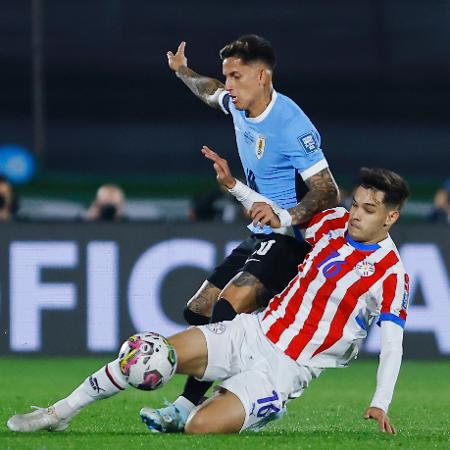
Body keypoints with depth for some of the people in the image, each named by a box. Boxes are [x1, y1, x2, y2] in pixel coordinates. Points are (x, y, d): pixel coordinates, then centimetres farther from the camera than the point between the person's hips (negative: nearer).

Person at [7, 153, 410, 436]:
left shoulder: (391, 273, -11)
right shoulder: (335, 223, 6)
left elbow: (392, 344, -11)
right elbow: (285, 220, 25)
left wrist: (380, 405, -23)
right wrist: (232, 185, 16)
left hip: (285, 370, -6)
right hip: (252, 332, 6)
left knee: (200, 427, -28)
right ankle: (61, 413, 3)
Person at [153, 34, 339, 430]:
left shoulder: (291, 126, -21)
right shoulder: (239, 107, 5)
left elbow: (328, 192, -23)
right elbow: (211, 94, 33)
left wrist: (287, 217, -37)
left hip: (290, 242, -10)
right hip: (259, 238, 10)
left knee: (229, 307, -27)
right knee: (198, 313, 10)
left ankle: (188, 406, -30)